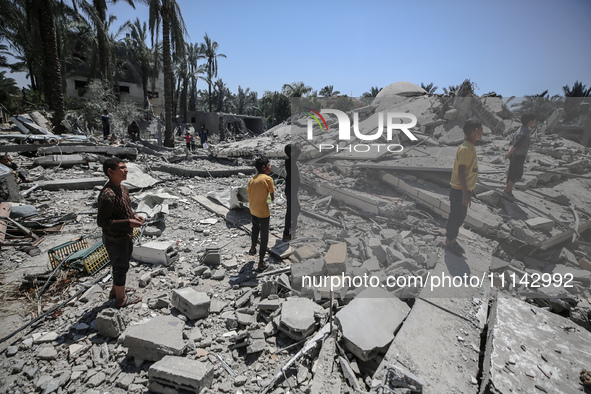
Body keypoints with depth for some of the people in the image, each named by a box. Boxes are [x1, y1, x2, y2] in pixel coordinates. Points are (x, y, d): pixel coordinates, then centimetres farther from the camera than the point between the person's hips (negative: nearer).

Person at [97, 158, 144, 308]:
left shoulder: (123, 189, 2)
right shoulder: (107, 195, -28)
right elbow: (102, 222, -26)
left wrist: (134, 215, -1)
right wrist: (128, 223, -29)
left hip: (125, 236, 9)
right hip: (115, 239, -9)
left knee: (122, 264, 26)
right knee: (120, 267, 8)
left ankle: (116, 290, 48)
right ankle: (121, 298, 28)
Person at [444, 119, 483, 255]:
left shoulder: (470, 147, 10)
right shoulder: (466, 149, -21)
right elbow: (460, 172, -24)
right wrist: (465, 193, -23)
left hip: (464, 189, 10)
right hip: (459, 191, -10)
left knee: (460, 216, 18)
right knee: (456, 216, 3)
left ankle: (451, 238, 32)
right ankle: (449, 242, 18)